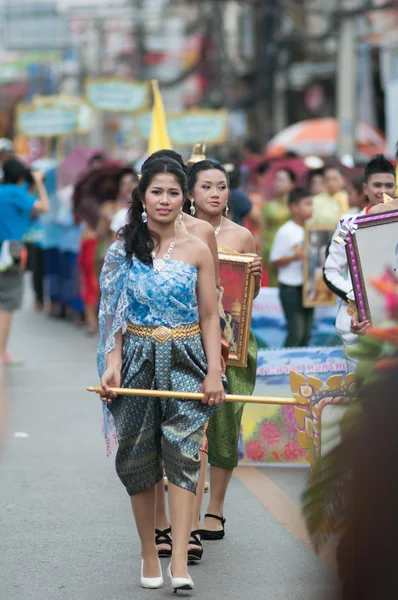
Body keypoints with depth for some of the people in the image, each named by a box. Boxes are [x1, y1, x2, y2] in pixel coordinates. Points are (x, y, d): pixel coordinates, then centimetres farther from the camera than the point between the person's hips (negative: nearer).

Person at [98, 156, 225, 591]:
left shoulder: (197, 251, 4)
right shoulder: (124, 248, 5)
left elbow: (209, 317, 4)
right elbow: (113, 313, 5)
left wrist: (214, 372, -4)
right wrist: (112, 364, -7)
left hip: (185, 362, -1)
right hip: (138, 360, 1)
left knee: (182, 453, -12)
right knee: (138, 458, 3)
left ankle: (179, 562, -17)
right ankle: (149, 555, 15)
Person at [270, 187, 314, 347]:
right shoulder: (285, 232, -10)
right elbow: (274, 261, -9)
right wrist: (294, 257, -22)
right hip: (290, 287, -6)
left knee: (307, 332, 8)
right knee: (296, 330, -10)